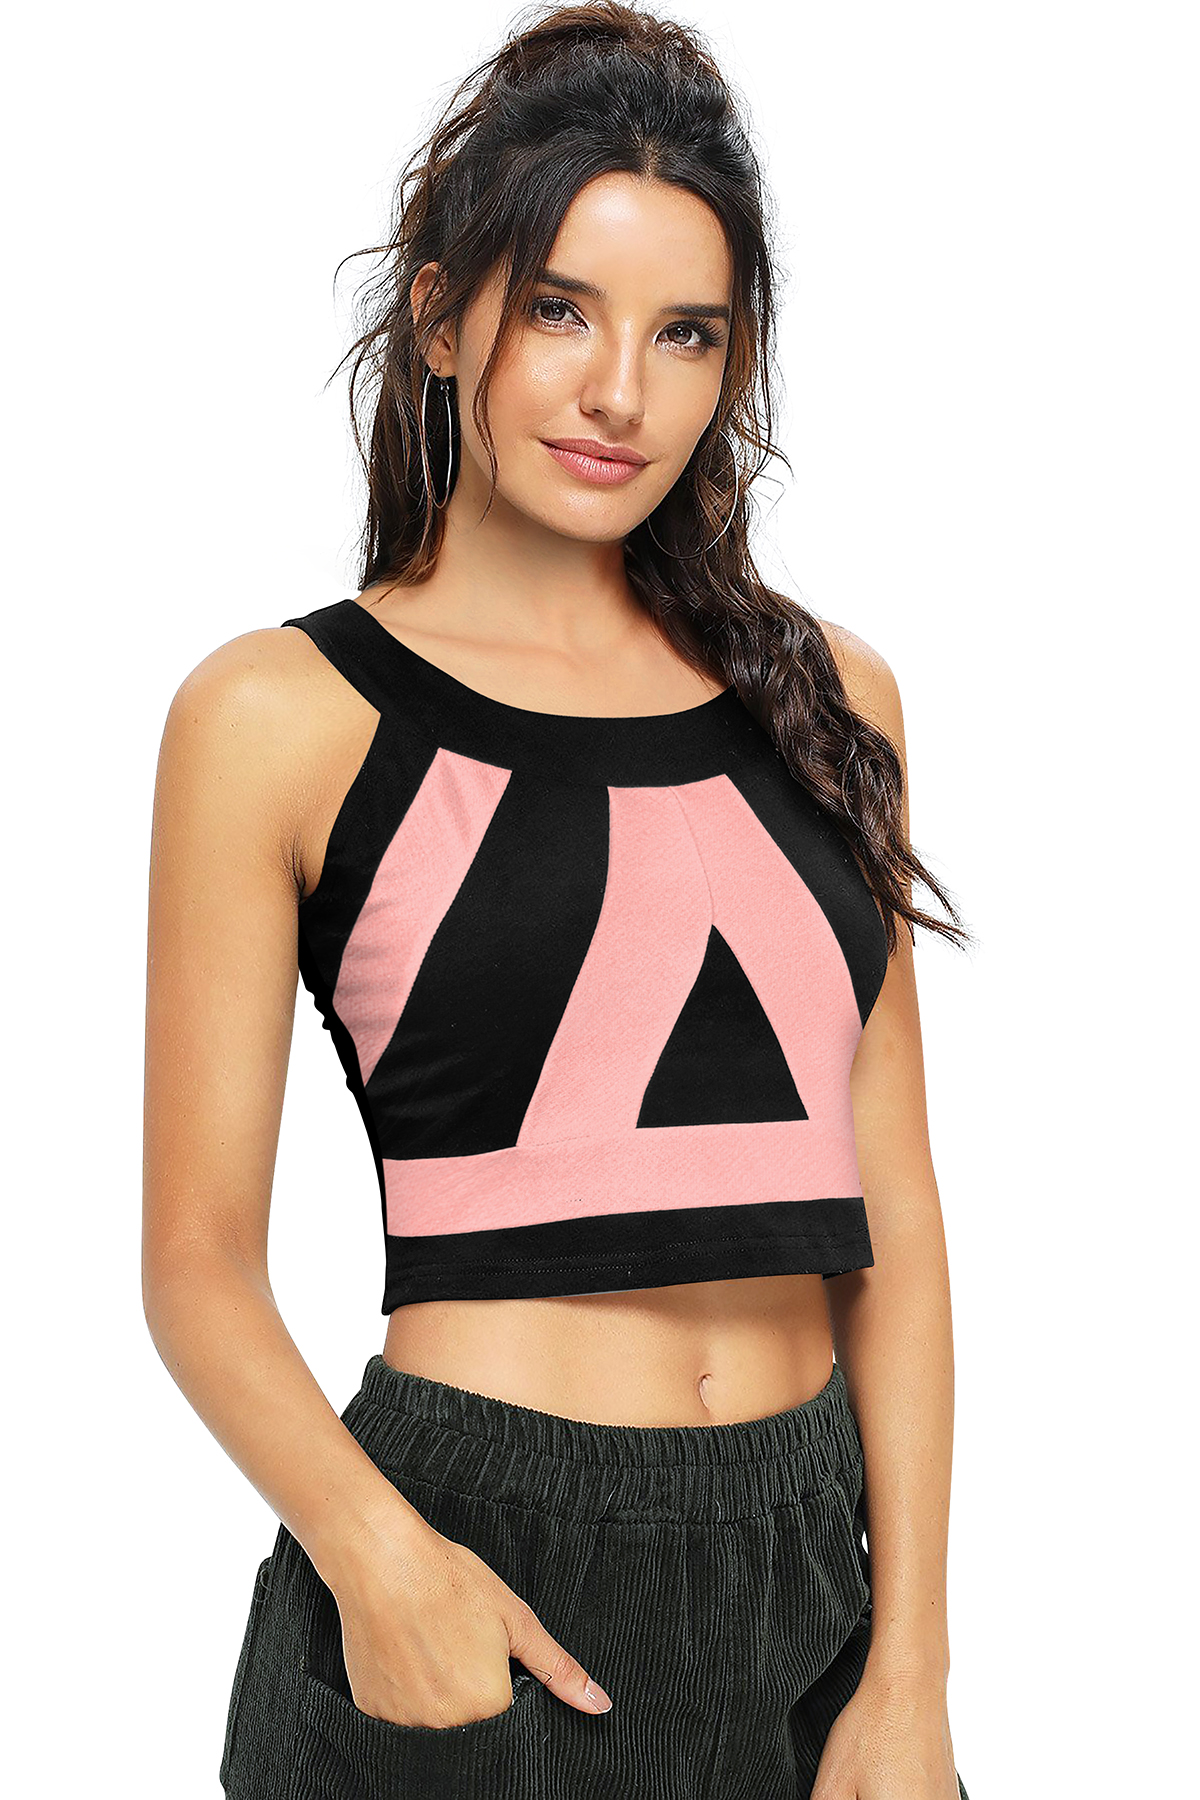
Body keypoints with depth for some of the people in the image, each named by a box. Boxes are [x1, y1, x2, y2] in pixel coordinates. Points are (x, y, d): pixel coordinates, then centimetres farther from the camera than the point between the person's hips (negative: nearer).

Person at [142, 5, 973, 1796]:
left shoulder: (830, 695, 7)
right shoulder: (280, 715, -4)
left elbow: (890, 1213, 6)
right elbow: (200, 1257, -5)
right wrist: (374, 1551, -22)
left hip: (810, 1570, 4)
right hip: (474, 1577, -3)